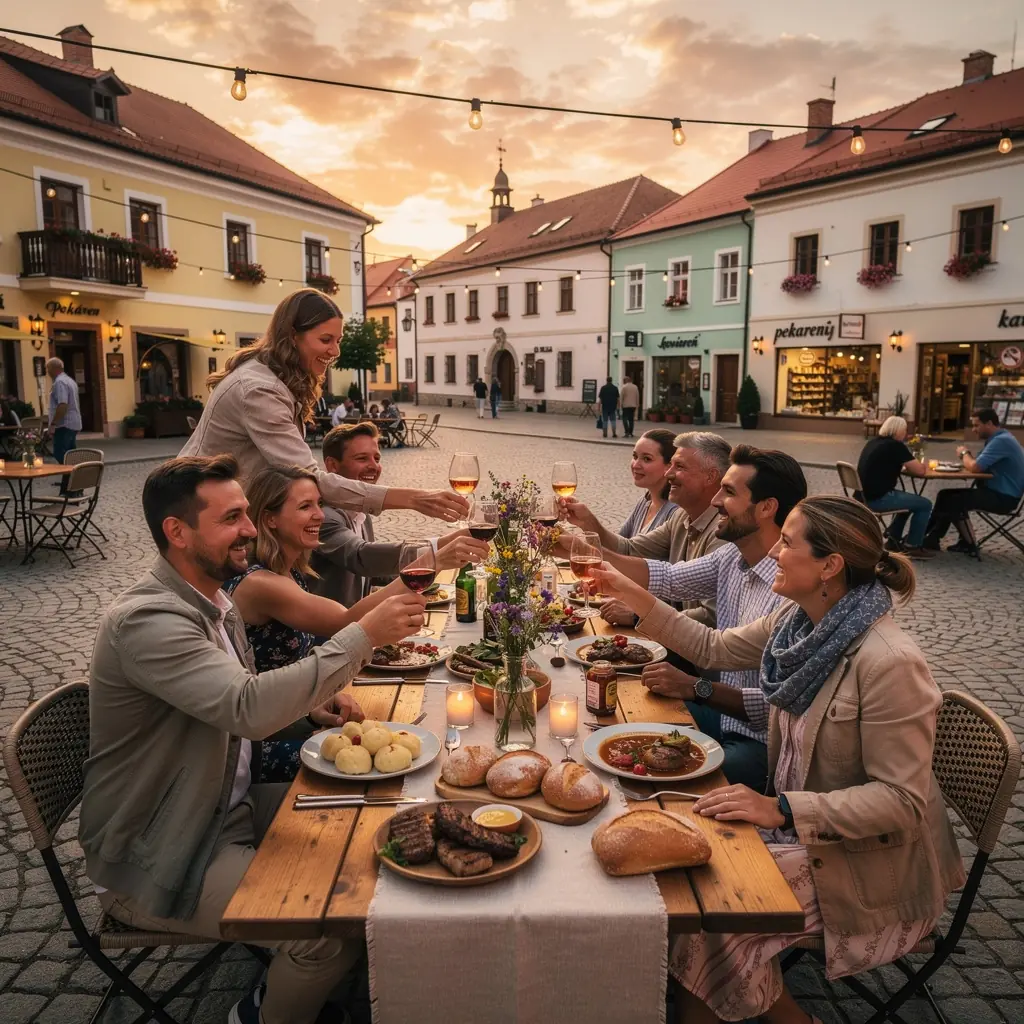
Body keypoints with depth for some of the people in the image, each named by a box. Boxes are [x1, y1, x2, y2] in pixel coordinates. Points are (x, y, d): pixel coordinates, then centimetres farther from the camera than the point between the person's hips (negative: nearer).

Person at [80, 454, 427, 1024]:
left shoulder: (214, 600, 5)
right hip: (154, 858, -9)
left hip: (231, 807, 9)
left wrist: (307, 709, -4)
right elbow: (248, 708, -39)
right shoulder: (147, 619, -26)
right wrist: (364, 635, -36)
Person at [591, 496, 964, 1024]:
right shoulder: (800, 619, -5)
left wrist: (782, 809, -31)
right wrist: (632, 595, 3)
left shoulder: (890, 663, -29)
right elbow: (716, 648, 8)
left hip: (863, 855, -7)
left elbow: (902, 800, -25)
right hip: (797, 814, 7)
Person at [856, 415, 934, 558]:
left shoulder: (874, 442, 14)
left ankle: (894, 540, 28)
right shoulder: (896, 446, -11)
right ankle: (912, 547, 10)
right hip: (878, 499, -9)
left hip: (864, 496, 9)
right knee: (924, 504, 2)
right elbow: (920, 471, -9)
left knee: (909, 499, 29)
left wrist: (905, 466, 18)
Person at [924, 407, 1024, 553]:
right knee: (945, 494, 3)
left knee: (954, 501, -19)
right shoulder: (998, 438, 13)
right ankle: (932, 537, -1)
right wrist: (967, 456, -7)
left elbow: (974, 467, -26)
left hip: (1003, 497, -10)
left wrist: (964, 453, -5)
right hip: (995, 491, 10)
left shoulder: (1001, 441, -21)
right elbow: (978, 466, 13)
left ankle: (968, 545, -4)